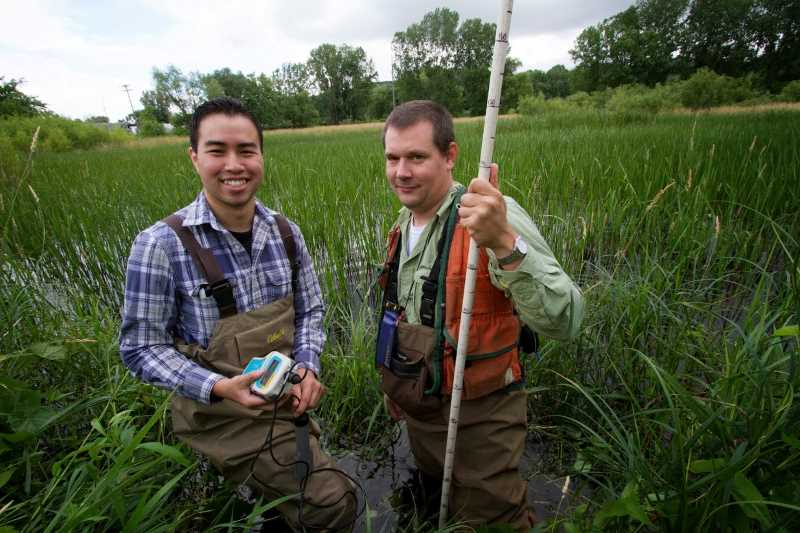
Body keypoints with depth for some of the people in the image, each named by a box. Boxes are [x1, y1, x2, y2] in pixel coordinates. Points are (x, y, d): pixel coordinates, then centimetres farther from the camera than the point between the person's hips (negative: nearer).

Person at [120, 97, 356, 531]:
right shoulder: (161, 245, -19)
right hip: (222, 414, -5)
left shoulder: (286, 233, -5)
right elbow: (142, 348, -14)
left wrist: (307, 368, -13)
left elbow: (309, 311, 3)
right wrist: (219, 388, -27)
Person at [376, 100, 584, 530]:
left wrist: (504, 242, -50)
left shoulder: (492, 217, -23)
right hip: (417, 411, 7)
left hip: (479, 418, -7)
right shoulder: (403, 226, 1)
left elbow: (563, 322, -35)